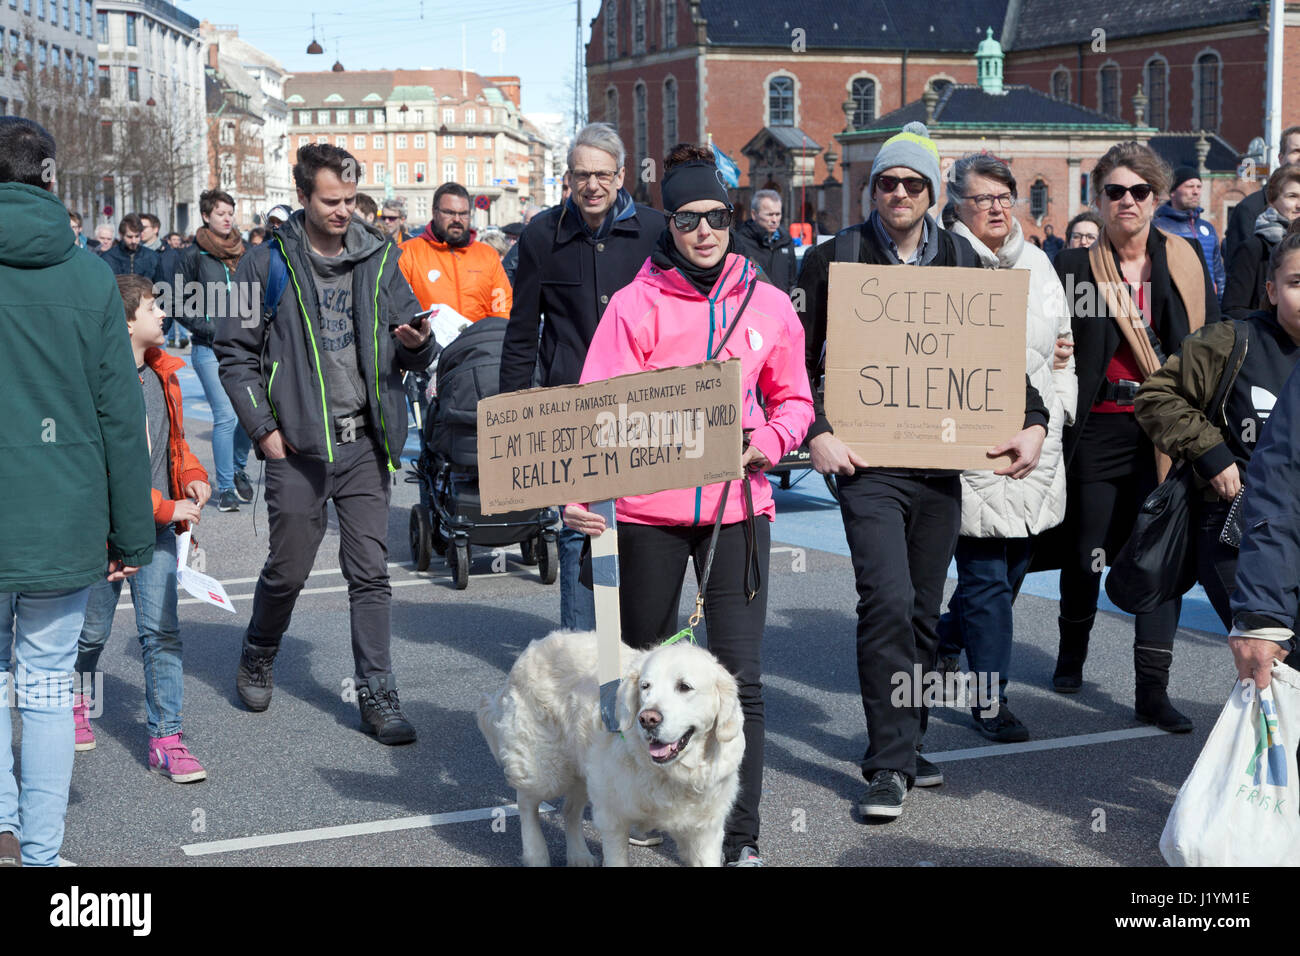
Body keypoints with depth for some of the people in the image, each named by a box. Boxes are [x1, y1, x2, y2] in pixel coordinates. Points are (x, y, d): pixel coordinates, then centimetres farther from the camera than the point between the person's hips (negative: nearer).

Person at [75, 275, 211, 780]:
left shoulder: (161, 373, 8)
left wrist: (193, 475, 4)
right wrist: (166, 508, -18)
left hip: (158, 529, 5)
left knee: (161, 630, -1)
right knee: (93, 629, 12)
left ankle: (165, 738, 2)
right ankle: (72, 697, 41)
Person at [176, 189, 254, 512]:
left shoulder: (244, 252, 12)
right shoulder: (193, 256, 0)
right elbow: (182, 307, -1)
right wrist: (212, 328, -11)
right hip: (210, 349, -4)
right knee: (226, 416, -10)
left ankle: (238, 468, 25)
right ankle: (225, 488, 1)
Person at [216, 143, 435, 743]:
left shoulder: (380, 259, 7)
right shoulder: (269, 264, -2)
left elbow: (415, 356, 12)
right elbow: (234, 351, 1)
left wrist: (416, 344, -13)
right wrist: (263, 428, -6)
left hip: (366, 441, 2)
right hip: (298, 444, -2)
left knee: (370, 573, 2)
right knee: (287, 570, 9)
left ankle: (378, 698, 8)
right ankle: (257, 660, 36)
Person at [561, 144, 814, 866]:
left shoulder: (767, 304, 5)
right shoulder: (637, 303, -4)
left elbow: (792, 399, 15)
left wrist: (767, 442, -6)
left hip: (738, 504, 1)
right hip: (649, 507, -1)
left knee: (740, 677, -5)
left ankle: (742, 839, 3)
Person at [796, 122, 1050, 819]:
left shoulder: (962, 261, 10)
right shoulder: (834, 259, 2)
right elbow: (798, 360, 3)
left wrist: (1033, 422, 0)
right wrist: (817, 433, -9)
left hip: (941, 463, 4)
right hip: (867, 461, -4)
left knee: (922, 611, 10)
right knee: (889, 602, -15)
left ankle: (901, 744, 24)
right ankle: (891, 763, -7)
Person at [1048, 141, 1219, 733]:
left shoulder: (1186, 262, 7)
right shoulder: (1075, 268, 2)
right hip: (1099, 430, -1)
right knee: (1088, 551, 7)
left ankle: (1152, 691, 1)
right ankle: (1072, 654, 34)